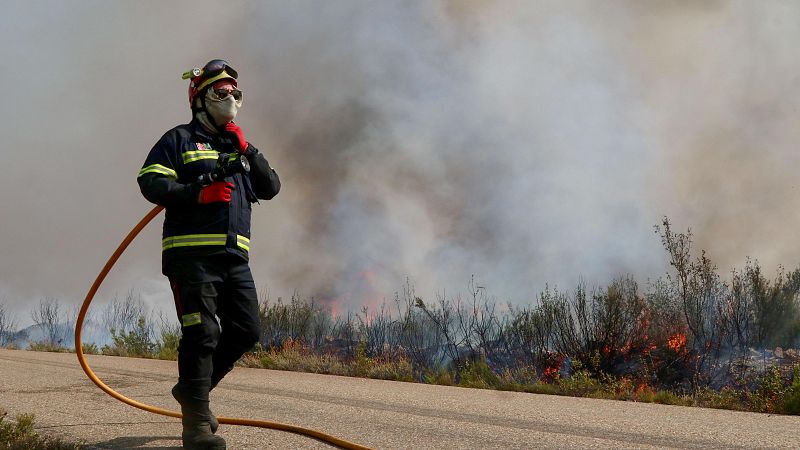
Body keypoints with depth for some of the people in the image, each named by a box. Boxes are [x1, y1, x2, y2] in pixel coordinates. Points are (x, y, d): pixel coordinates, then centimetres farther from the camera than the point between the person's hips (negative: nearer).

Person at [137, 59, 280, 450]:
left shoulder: (238, 147, 24)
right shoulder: (181, 139, 5)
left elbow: (271, 188, 14)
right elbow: (150, 182, -7)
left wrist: (246, 150, 1)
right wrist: (197, 194, -19)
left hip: (234, 256, 7)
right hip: (191, 253, -7)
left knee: (246, 331, 4)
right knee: (201, 335, -12)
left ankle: (193, 389, 24)